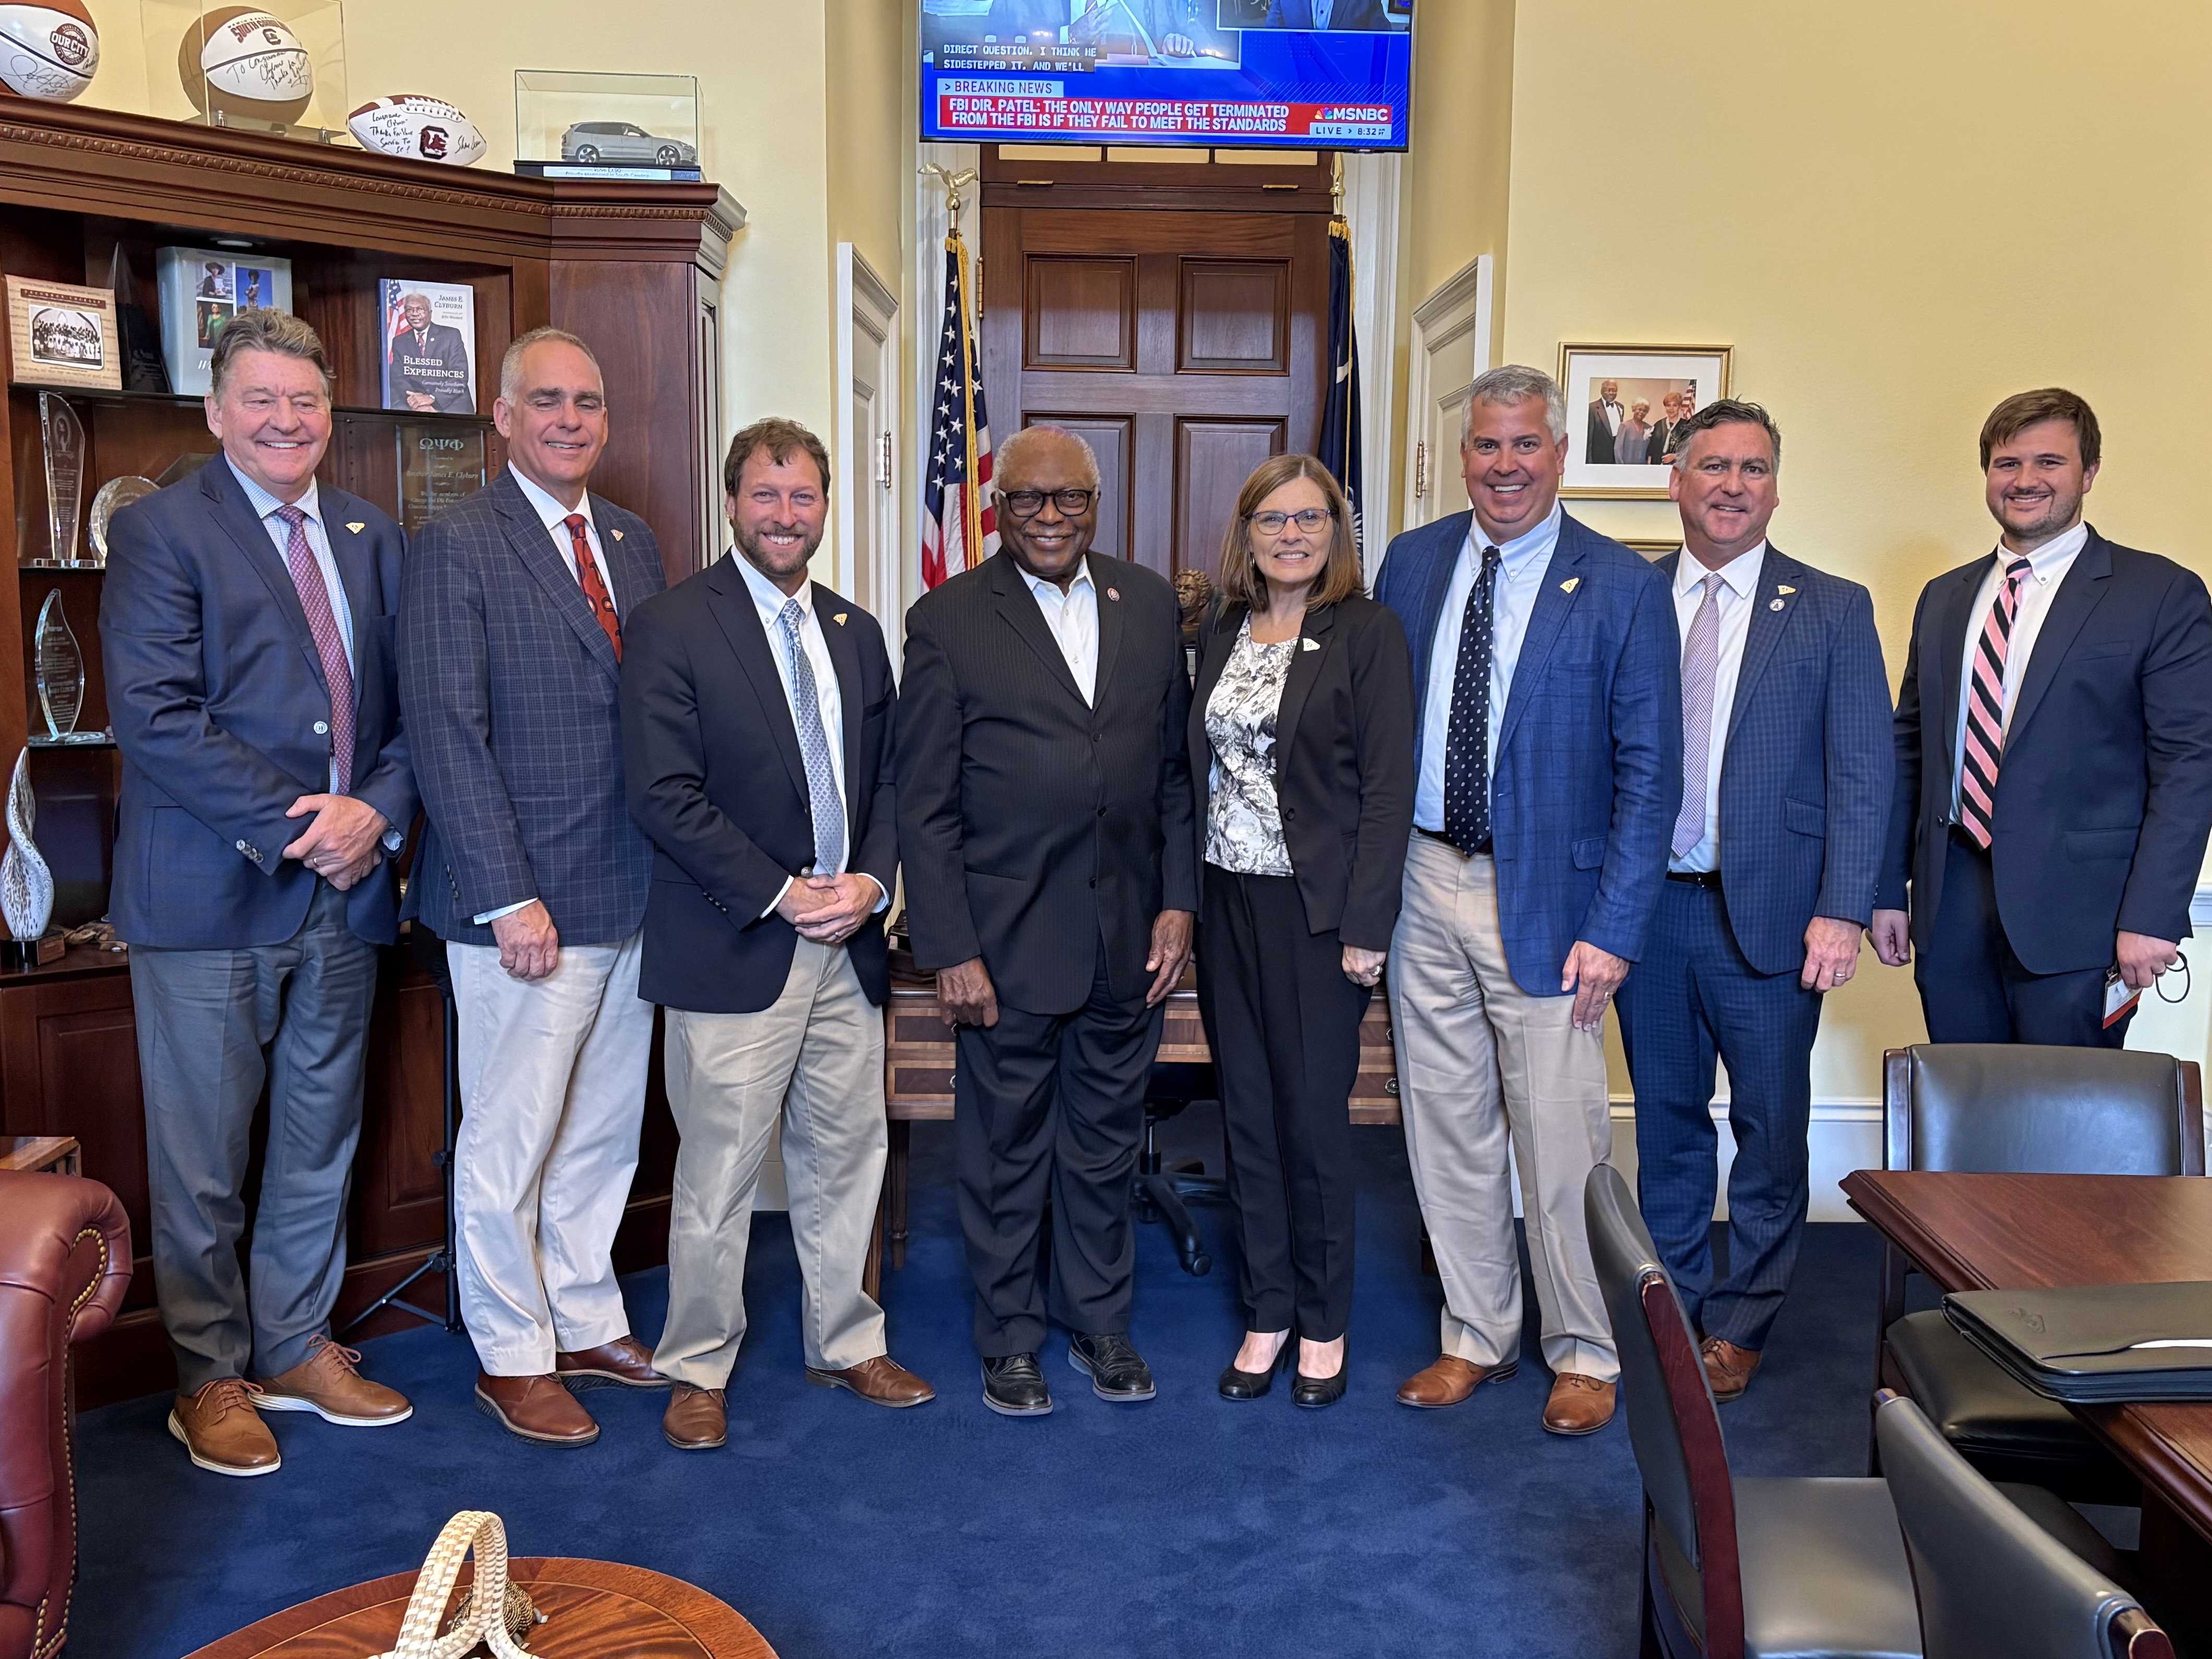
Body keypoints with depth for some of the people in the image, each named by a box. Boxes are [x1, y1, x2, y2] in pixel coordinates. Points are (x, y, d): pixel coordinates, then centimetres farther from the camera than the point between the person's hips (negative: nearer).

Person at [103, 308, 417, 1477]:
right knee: (202, 1163, 7)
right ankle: (211, 1377, 24)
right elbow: (155, 717, -15)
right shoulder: (160, 530, -5)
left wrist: (376, 812, -9)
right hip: (211, 897, -5)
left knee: (320, 1145, 16)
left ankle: (297, 1347, 32)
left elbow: (409, 707, 10)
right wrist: (292, 826, -18)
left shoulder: (372, 539, 12)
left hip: (344, 894, 5)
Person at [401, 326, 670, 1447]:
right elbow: (445, 732, -13)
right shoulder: (457, 546, -8)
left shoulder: (634, 544, 12)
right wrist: (509, 898, -17)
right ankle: (511, 1357, 22)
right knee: (510, 1143, 6)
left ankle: (585, 1322, 33)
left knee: (604, 1133, 17)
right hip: (528, 908, -6)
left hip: (633, 898, 7)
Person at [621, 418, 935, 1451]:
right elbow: (664, 795, -12)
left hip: (849, 946, 6)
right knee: (719, 1174, 3)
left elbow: (888, 779, 14)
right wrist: (781, 894, -15)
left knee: (846, 1158, 14)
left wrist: (870, 881, -4)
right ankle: (697, 1371, 21)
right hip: (735, 955, -5)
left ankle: (845, 1345, 31)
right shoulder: (670, 628, -6)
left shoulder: (857, 633, 13)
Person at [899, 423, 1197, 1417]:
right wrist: (949, 950, -11)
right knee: (1006, 1149, 11)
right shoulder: (948, 621, -5)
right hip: (1008, 943, -3)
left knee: (1106, 1142, 17)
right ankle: (1010, 1337, 29)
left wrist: (1178, 903, 2)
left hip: (1128, 937, 3)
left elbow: (1176, 767, 9)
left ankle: (1099, 1323, 35)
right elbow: (924, 805, -7)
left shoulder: (1150, 605, 6)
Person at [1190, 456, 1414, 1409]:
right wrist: (1188, 902, 6)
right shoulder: (1221, 633, 10)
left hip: (1316, 909, -5)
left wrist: (1367, 926, -14)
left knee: (1314, 1117, 3)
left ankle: (1324, 1322, 21)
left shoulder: (1367, 634, -5)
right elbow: (1201, 768, 11)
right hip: (1227, 903, 5)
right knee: (1248, 1115, 11)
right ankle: (1267, 1312, 25)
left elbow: (1387, 786, -9)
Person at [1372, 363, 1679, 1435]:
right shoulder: (1412, 562, 7)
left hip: (1542, 897, -4)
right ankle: (1477, 1335, 30)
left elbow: (1648, 775, -6)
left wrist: (1614, 930, -12)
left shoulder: (1622, 589, -5)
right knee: (1446, 1127, 13)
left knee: (1557, 1140, 3)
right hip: (1423, 884, 4)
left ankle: (1582, 1354, 24)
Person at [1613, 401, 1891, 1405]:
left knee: (1769, 1132, 8)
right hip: (1648, 907, 2)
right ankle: (1672, 1304, 31)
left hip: (1768, 915, -1)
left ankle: (1741, 1325, 26)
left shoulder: (1834, 610, 1)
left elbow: (1862, 774, -3)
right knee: (1667, 1122, 14)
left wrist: (1842, 912, -11)